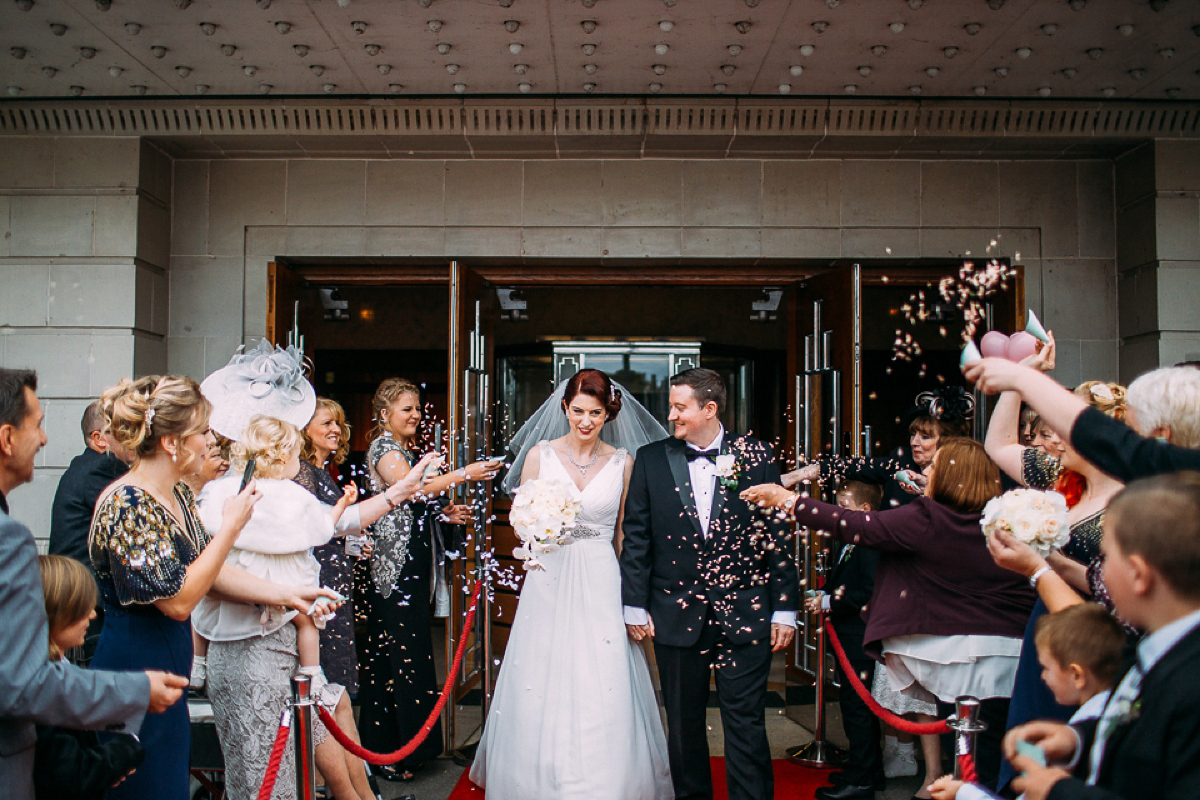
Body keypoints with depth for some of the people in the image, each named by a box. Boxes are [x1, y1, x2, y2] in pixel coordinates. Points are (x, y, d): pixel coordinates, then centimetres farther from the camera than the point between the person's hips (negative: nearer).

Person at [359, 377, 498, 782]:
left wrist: (443, 514, 10)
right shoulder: (384, 449, -9)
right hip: (395, 567, -9)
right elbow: (411, 489, -25)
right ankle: (391, 757, 1)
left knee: (397, 654, 11)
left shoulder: (407, 449, 18)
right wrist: (465, 474, -29)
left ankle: (396, 747, 18)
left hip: (414, 567, 9)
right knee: (402, 655, -7)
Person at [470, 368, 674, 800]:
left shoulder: (622, 462, 4)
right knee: (542, 689, 3)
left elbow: (623, 533, 9)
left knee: (604, 694, -2)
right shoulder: (540, 455, 2)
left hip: (602, 583, 0)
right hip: (549, 581, 0)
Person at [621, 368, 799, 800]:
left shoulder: (755, 456, 0)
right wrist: (634, 605, 2)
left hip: (745, 613, -1)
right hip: (677, 614, 2)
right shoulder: (651, 459, 3)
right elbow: (636, 535, 5)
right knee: (684, 724, 13)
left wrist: (785, 609, -1)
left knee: (746, 723, 3)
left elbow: (778, 535, 1)